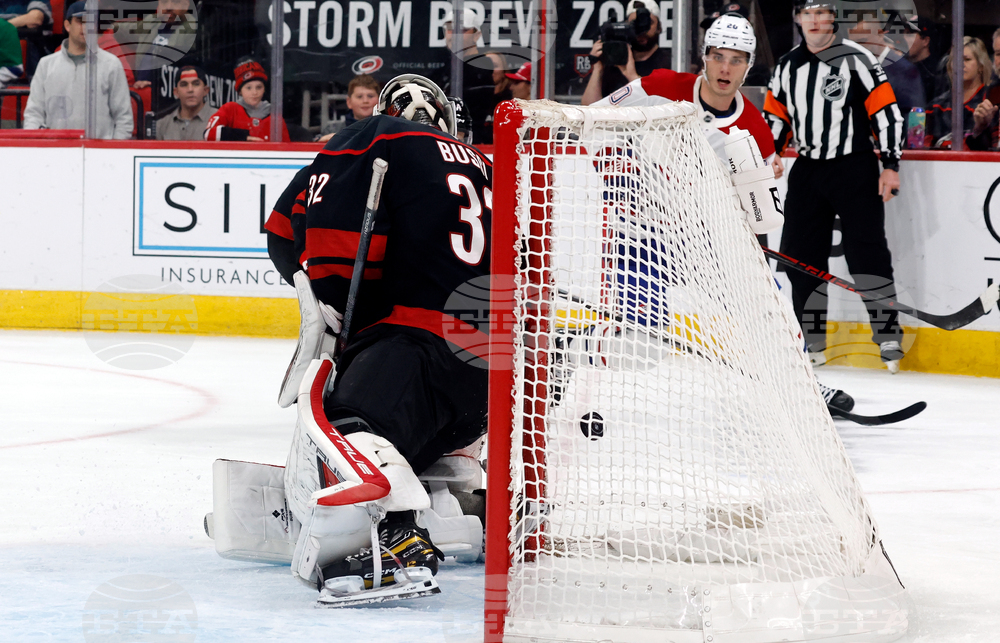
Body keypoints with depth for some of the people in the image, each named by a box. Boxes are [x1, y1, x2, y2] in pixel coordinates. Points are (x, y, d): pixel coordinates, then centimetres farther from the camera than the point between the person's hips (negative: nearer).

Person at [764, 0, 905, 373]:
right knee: (800, 254, 3)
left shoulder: (856, 59, -8)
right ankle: (811, 342, 11)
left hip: (855, 169, -6)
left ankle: (888, 336, -2)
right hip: (807, 171, 6)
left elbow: (886, 112, -10)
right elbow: (775, 117, 18)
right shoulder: (787, 67, 9)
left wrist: (890, 165, -13)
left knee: (867, 254, -8)